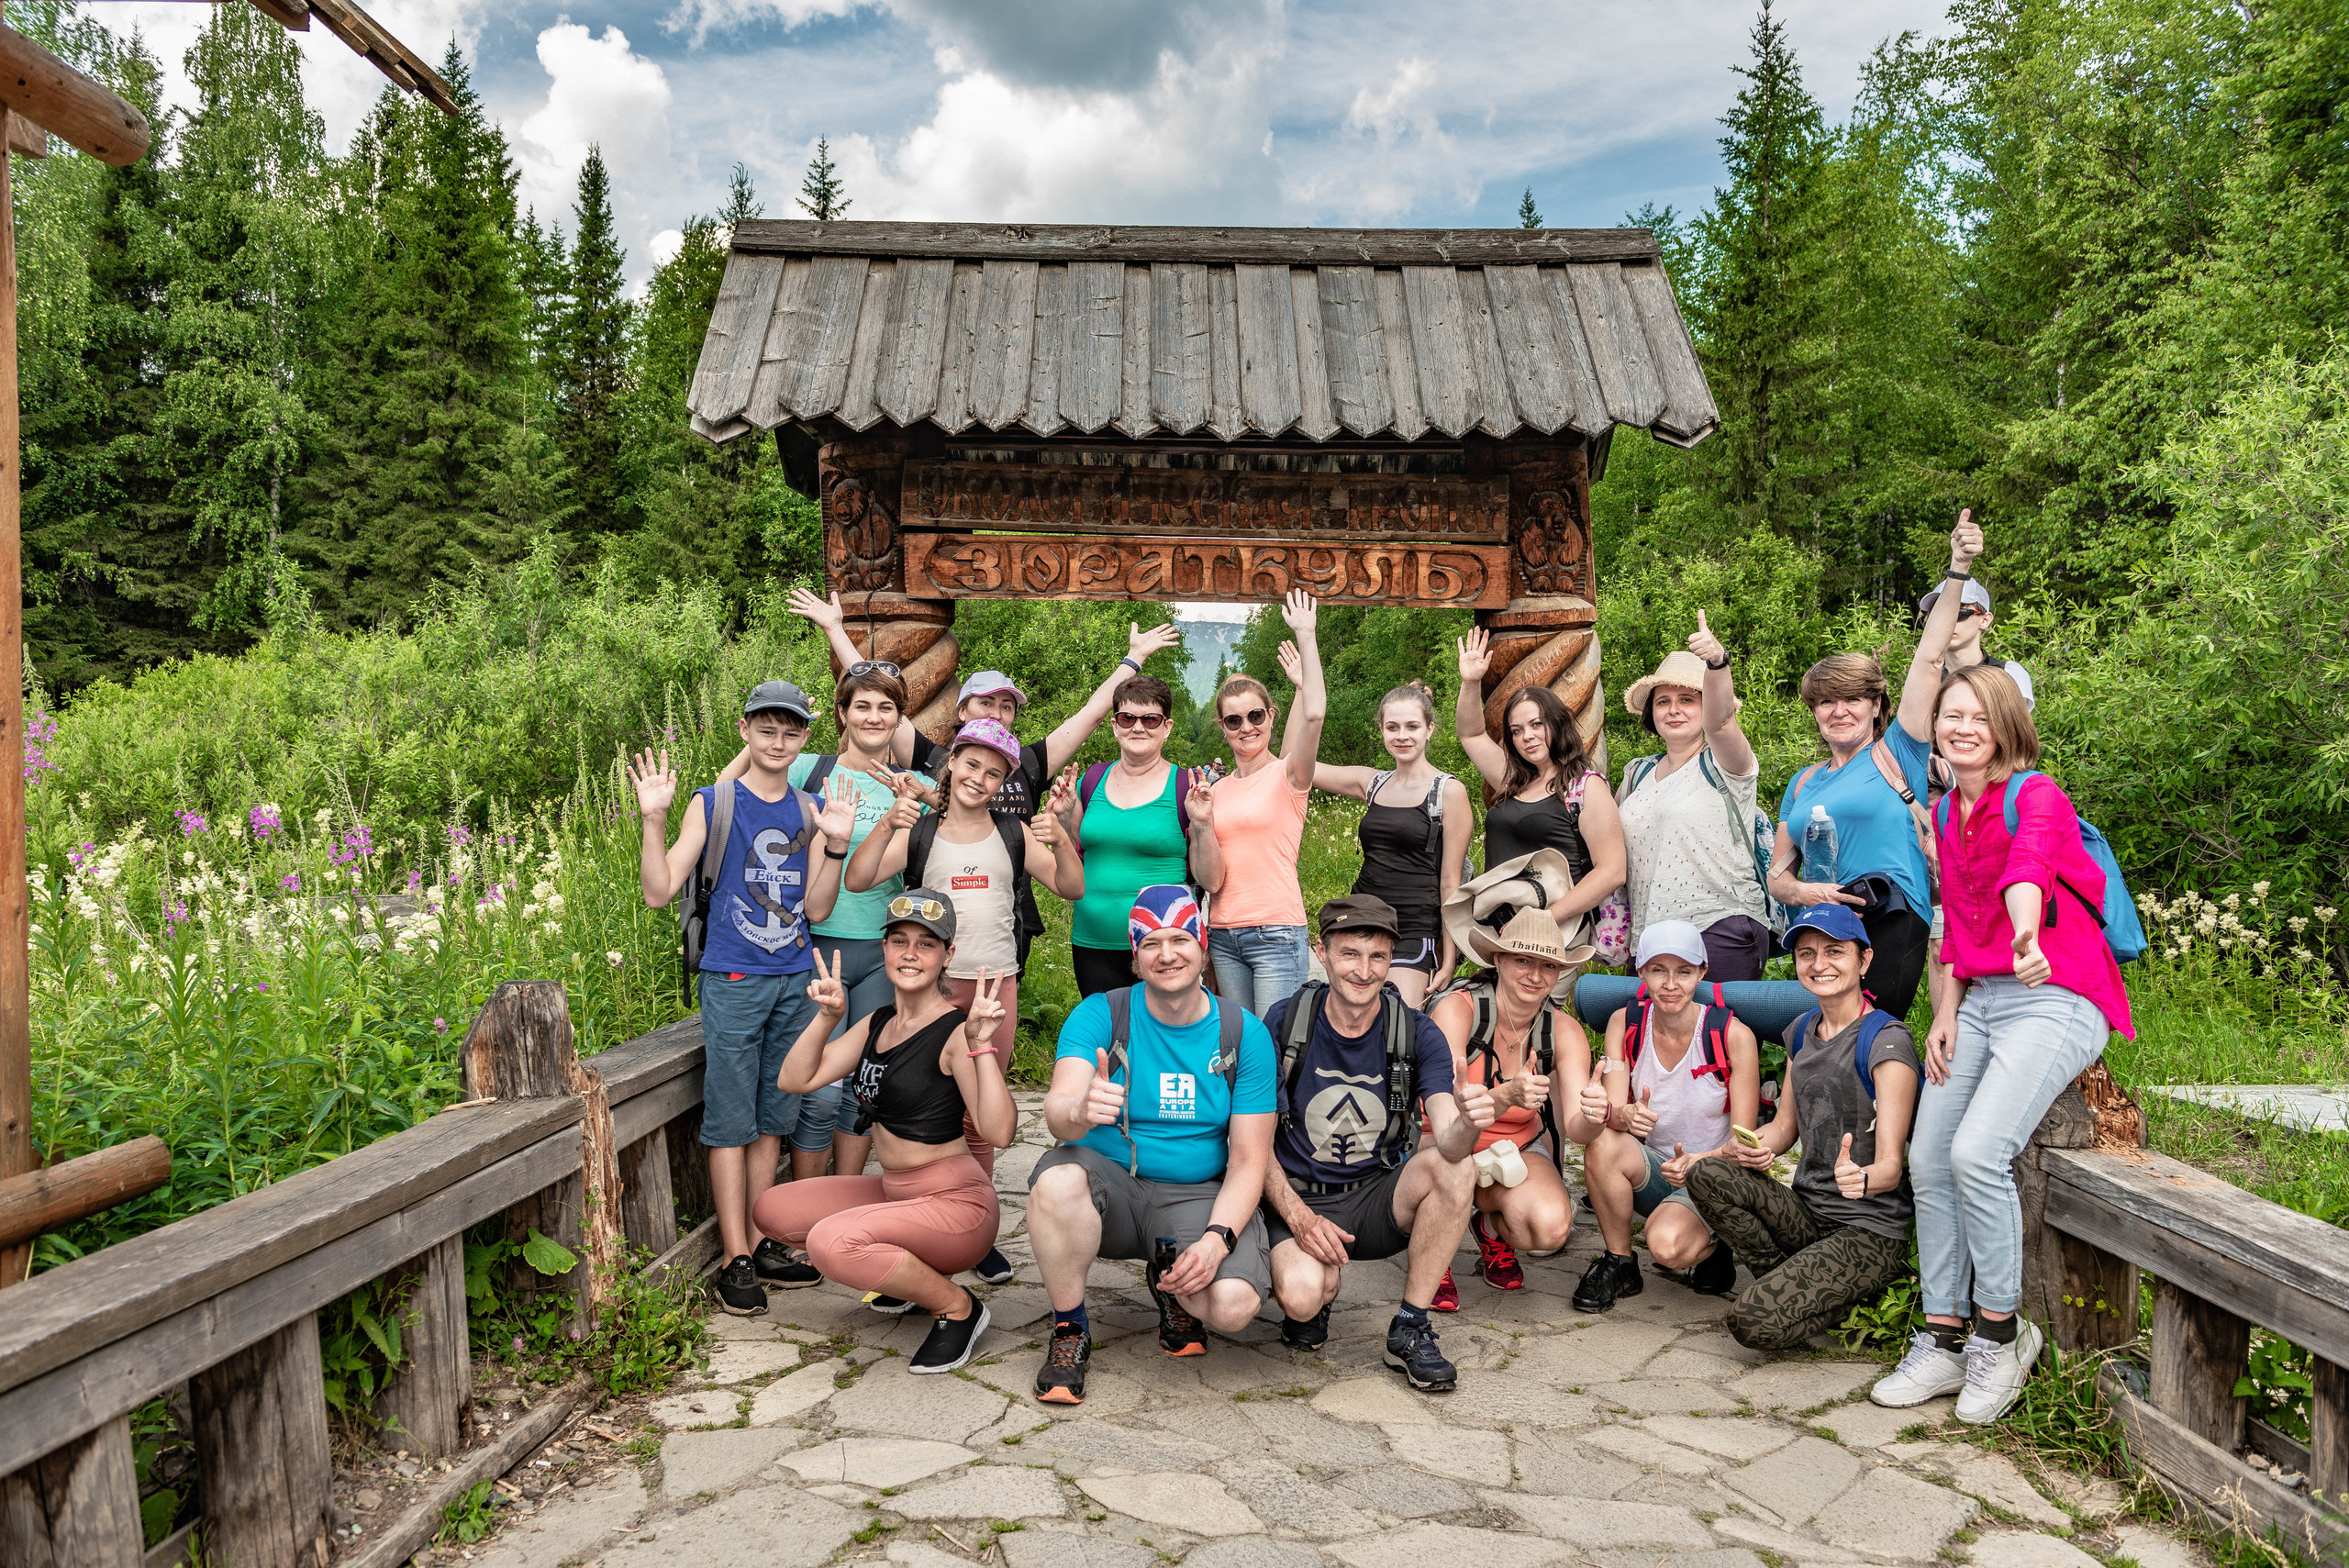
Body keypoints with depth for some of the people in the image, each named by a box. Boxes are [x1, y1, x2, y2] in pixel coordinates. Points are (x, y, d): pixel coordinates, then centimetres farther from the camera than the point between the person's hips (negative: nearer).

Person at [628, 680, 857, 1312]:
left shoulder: (812, 810, 9)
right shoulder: (712, 804, -1)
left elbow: (816, 909, 6)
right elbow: (660, 892, -6)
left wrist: (835, 845, -7)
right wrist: (653, 818, -17)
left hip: (795, 980, 4)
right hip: (733, 981, -4)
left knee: (772, 1118, 9)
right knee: (731, 1119, -1)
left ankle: (760, 1244, 18)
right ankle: (736, 1260, 4)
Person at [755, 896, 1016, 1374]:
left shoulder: (955, 1032, -18)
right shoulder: (878, 1022, 7)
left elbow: (999, 1132, -28)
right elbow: (796, 1080, 3)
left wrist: (982, 1046, -34)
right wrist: (827, 1017, -9)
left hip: (956, 1204, -9)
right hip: (893, 1191, 9)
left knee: (831, 1242, -29)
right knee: (772, 1211, 11)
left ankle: (958, 1307, -6)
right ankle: (906, 1273, 16)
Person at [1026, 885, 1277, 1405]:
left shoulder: (1244, 1033, -4)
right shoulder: (1099, 1015, -7)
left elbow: (1248, 1160, -4)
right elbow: (1057, 1109, -23)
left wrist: (1217, 1239, -21)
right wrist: (1079, 1111, -49)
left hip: (1198, 1196, 1)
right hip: (1110, 1184, -1)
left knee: (1233, 1305, -27)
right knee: (1057, 1180, -35)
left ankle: (1171, 1288, 12)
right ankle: (1070, 1332, -9)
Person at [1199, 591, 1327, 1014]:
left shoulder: (1287, 775, 0)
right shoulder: (1216, 789, 11)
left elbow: (1314, 713, -21)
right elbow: (1212, 880, 3)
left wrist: (1305, 634, -17)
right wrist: (1202, 822, -13)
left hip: (1276, 933, -5)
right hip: (1223, 935, 5)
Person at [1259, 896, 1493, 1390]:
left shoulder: (1416, 1034, -7)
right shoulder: (1284, 1022, -10)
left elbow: (1449, 1144, -20)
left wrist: (1468, 1124, -44)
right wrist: (1299, 1216, -19)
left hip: (1377, 1201, 2)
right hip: (1298, 1199, -2)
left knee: (1456, 1168, -27)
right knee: (1302, 1294, -33)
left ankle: (1410, 1329, -13)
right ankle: (1318, 1296, 8)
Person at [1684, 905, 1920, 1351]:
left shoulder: (1886, 1040, -13)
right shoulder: (1802, 1032, 9)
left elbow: (1890, 1166, -18)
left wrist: (1861, 1178, -42)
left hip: (1870, 1233, -7)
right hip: (1806, 1214, 7)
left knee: (1754, 1321, -25)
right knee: (1708, 1175, -21)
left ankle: (1859, 1299, 3)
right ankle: (1796, 1285, -3)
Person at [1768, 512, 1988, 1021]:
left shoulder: (1896, 754, 5)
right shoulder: (1803, 783, 17)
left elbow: (1928, 658, -4)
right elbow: (1777, 873, 18)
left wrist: (1958, 570, -11)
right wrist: (1803, 891, -6)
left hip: (1889, 927, -4)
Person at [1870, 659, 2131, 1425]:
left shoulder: (2037, 796, -10)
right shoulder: (1947, 813, 13)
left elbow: (2028, 869, -33)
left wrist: (2027, 938, -53)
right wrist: (1948, 1011, 7)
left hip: (2053, 998, -7)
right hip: (1977, 999, 7)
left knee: (1977, 1154, -22)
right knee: (1927, 1161, -2)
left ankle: (2000, 1331, -2)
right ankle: (1944, 1340, 9)